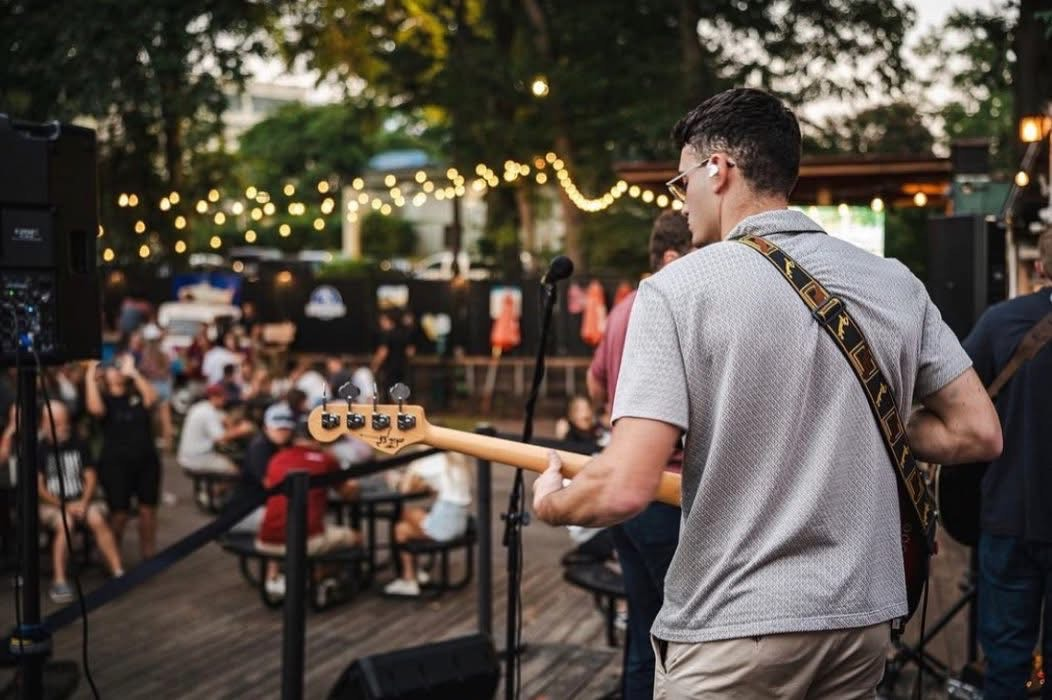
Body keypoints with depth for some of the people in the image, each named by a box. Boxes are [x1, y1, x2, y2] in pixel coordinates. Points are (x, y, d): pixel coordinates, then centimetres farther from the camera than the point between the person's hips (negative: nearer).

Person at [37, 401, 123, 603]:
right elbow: (38, 487, -7)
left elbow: (90, 476, 7)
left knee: (97, 518, -28)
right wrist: (64, 506, -16)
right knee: (65, 523, -34)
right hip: (50, 505, -3)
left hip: (79, 501, 3)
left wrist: (83, 502, -9)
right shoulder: (39, 449, -4)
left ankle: (118, 572, -28)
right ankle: (59, 582, -33)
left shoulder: (78, 445, 8)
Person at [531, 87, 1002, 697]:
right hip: (863, 618, 5)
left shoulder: (679, 287, -13)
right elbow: (978, 433, 6)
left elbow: (626, 487, -19)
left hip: (732, 628, -5)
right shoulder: (896, 282, 2)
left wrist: (550, 503, 1)